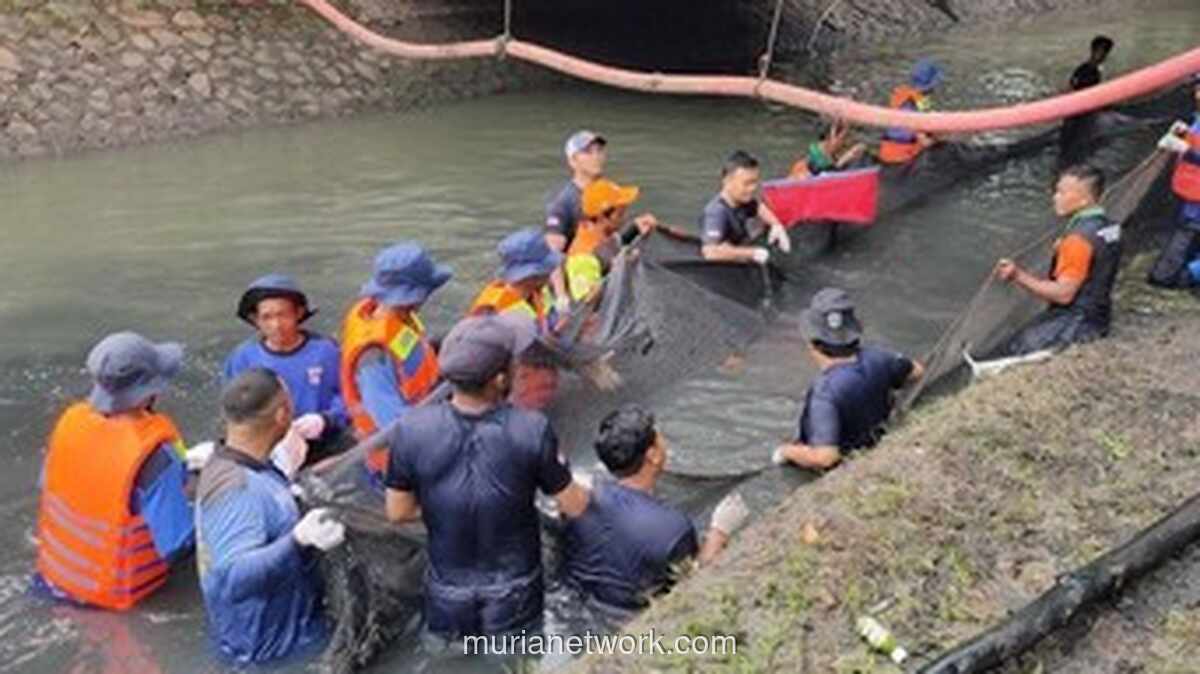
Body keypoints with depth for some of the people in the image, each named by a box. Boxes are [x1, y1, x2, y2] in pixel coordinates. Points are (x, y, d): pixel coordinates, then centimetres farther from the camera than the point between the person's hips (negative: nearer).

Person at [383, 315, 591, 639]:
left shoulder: (411, 429, -20)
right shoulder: (532, 430, -24)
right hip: (513, 598, -1)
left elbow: (398, 512, -6)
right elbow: (573, 506, -10)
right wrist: (586, 489, 12)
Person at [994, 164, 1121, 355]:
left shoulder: (1080, 238, -23)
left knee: (1014, 354, -10)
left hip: (1076, 323, -10)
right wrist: (1062, 251, 17)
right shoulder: (1109, 226, 6)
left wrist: (1019, 277, -26)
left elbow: (1063, 294, -23)